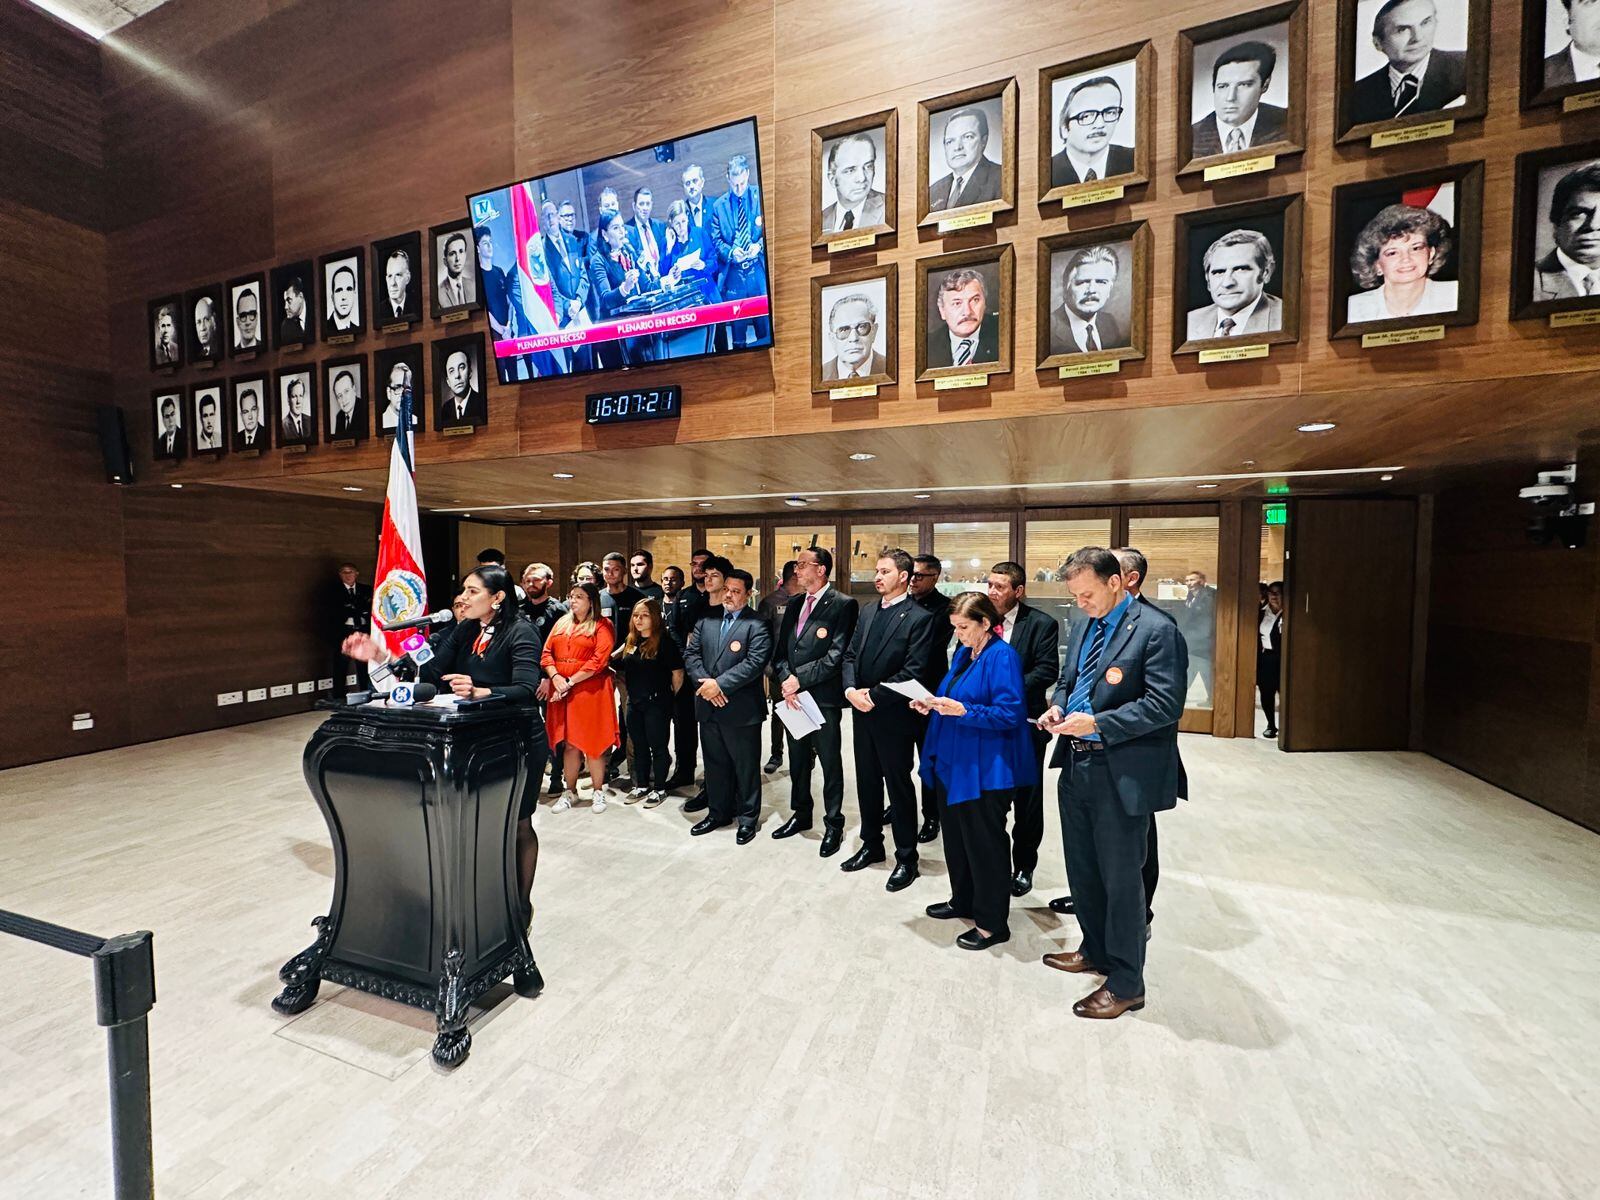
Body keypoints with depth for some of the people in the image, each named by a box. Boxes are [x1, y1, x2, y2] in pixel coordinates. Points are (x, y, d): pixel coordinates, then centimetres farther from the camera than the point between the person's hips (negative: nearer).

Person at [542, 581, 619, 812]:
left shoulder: (602, 626, -2)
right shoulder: (561, 623, 15)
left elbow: (599, 660, -12)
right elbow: (547, 653, 9)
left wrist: (571, 681, -14)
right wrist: (555, 677, -9)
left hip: (591, 689, -4)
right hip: (561, 691, 5)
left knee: (593, 742, 1)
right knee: (568, 743, 8)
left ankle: (598, 792, 14)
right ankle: (570, 791, 21)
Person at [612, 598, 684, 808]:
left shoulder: (665, 641, -13)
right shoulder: (630, 641, 6)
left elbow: (677, 673, -10)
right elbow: (622, 668, 19)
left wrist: (669, 696, -1)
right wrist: (632, 689, 8)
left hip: (657, 704, -6)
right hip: (634, 703, 6)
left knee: (658, 746, 5)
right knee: (639, 746, 16)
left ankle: (659, 789, 18)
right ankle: (641, 785, 30)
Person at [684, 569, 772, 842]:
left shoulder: (757, 625, -9)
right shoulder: (706, 619, 9)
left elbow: (755, 662, -19)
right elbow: (691, 653, 5)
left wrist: (720, 684, -20)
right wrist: (705, 682, -11)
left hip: (741, 709, -5)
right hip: (709, 706, 6)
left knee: (746, 767, 9)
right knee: (715, 764, 19)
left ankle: (748, 818, 25)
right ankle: (718, 812, 36)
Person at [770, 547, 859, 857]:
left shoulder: (843, 605, -11)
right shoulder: (794, 603, 11)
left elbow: (837, 655, -17)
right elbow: (780, 649, 9)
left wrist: (800, 679, -16)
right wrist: (786, 680, -8)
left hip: (824, 697, -6)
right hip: (793, 695, 7)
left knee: (830, 763, 7)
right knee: (798, 759, 19)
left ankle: (833, 823, 24)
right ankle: (801, 814, 38)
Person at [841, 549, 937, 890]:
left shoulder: (919, 618, -11)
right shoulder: (867, 612, 11)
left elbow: (913, 671, -17)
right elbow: (850, 655, 10)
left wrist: (874, 695, -16)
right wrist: (851, 689, -6)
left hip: (893, 716, -6)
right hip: (862, 711, 7)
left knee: (899, 786, 6)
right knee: (867, 782, 17)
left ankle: (906, 858, 23)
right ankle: (871, 845, 36)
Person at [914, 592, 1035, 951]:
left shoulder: (1002, 657, -16)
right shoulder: (963, 653, 10)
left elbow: (1010, 714, -20)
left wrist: (963, 711, -26)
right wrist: (934, 705, 1)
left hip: (984, 770, -8)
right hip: (952, 762, 8)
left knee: (983, 843, 5)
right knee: (956, 836, 19)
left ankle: (991, 923, 23)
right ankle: (963, 901, 40)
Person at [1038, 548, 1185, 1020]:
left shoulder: (1156, 631, -13)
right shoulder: (1083, 627, 10)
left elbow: (1165, 704, -19)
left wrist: (1098, 723, -24)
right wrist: (1058, 707, -1)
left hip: (1122, 773, -7)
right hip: (1077, 765, 8)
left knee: (1120, 878, 7)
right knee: (1082, 870, 21)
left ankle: (1126, 984, 26)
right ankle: (1095, 950, 43)